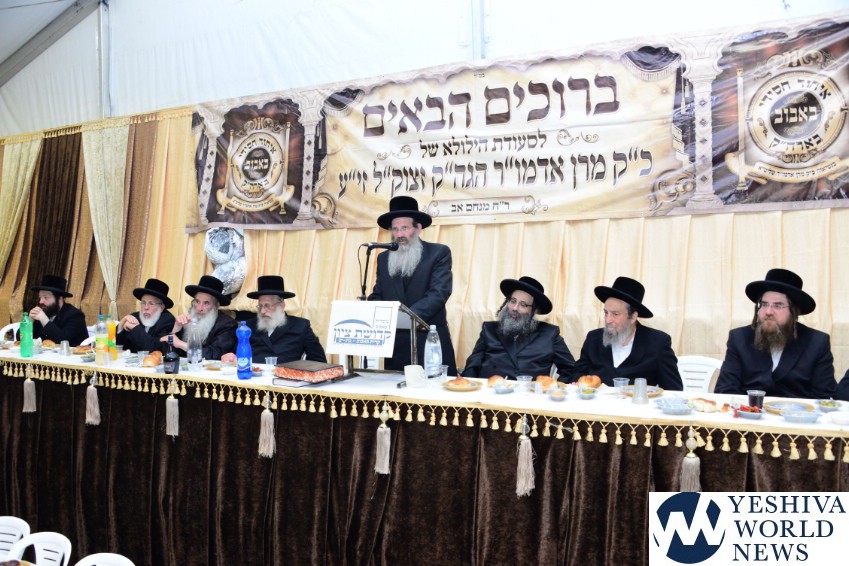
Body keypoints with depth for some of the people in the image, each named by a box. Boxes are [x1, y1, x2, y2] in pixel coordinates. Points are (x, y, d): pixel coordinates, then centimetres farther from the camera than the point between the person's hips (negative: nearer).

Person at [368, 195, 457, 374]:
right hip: (396, 341, 3)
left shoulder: (439, 253, -2)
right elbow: (377, 296, 12)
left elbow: (438, 293, -13)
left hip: (431, 340, -3)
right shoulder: (384, 258, 13)